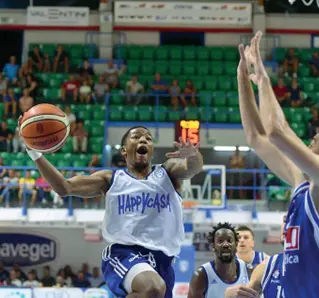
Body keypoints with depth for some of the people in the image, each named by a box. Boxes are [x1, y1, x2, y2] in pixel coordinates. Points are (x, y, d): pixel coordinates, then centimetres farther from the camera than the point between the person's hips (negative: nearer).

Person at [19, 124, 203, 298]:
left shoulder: (168, 173, 14)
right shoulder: (110, 179, 11)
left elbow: (194, 168, -8)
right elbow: (64, 187, 3)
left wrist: (192, 155, -34)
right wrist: (35, 153, -8)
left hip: (161, 259, 4)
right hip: (123, 253, -4)